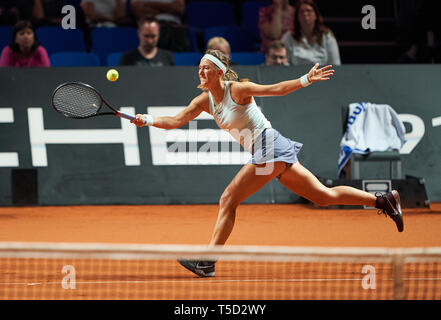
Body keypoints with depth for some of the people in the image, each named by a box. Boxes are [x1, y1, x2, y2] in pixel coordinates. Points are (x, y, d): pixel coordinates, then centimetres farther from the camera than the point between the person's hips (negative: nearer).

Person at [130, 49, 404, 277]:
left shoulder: (237, 89, -12)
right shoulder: (204, 100, 9)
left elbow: (276, 89, -14)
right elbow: (176, 121, 6)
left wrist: (306, 79, -27)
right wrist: (148, 120, -9)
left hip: (271, 147, -9)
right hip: (263, 154, 9)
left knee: (228, 200, -12)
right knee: (323, 196, 11)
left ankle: (207, 263, -11)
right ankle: (384, 201, 16)